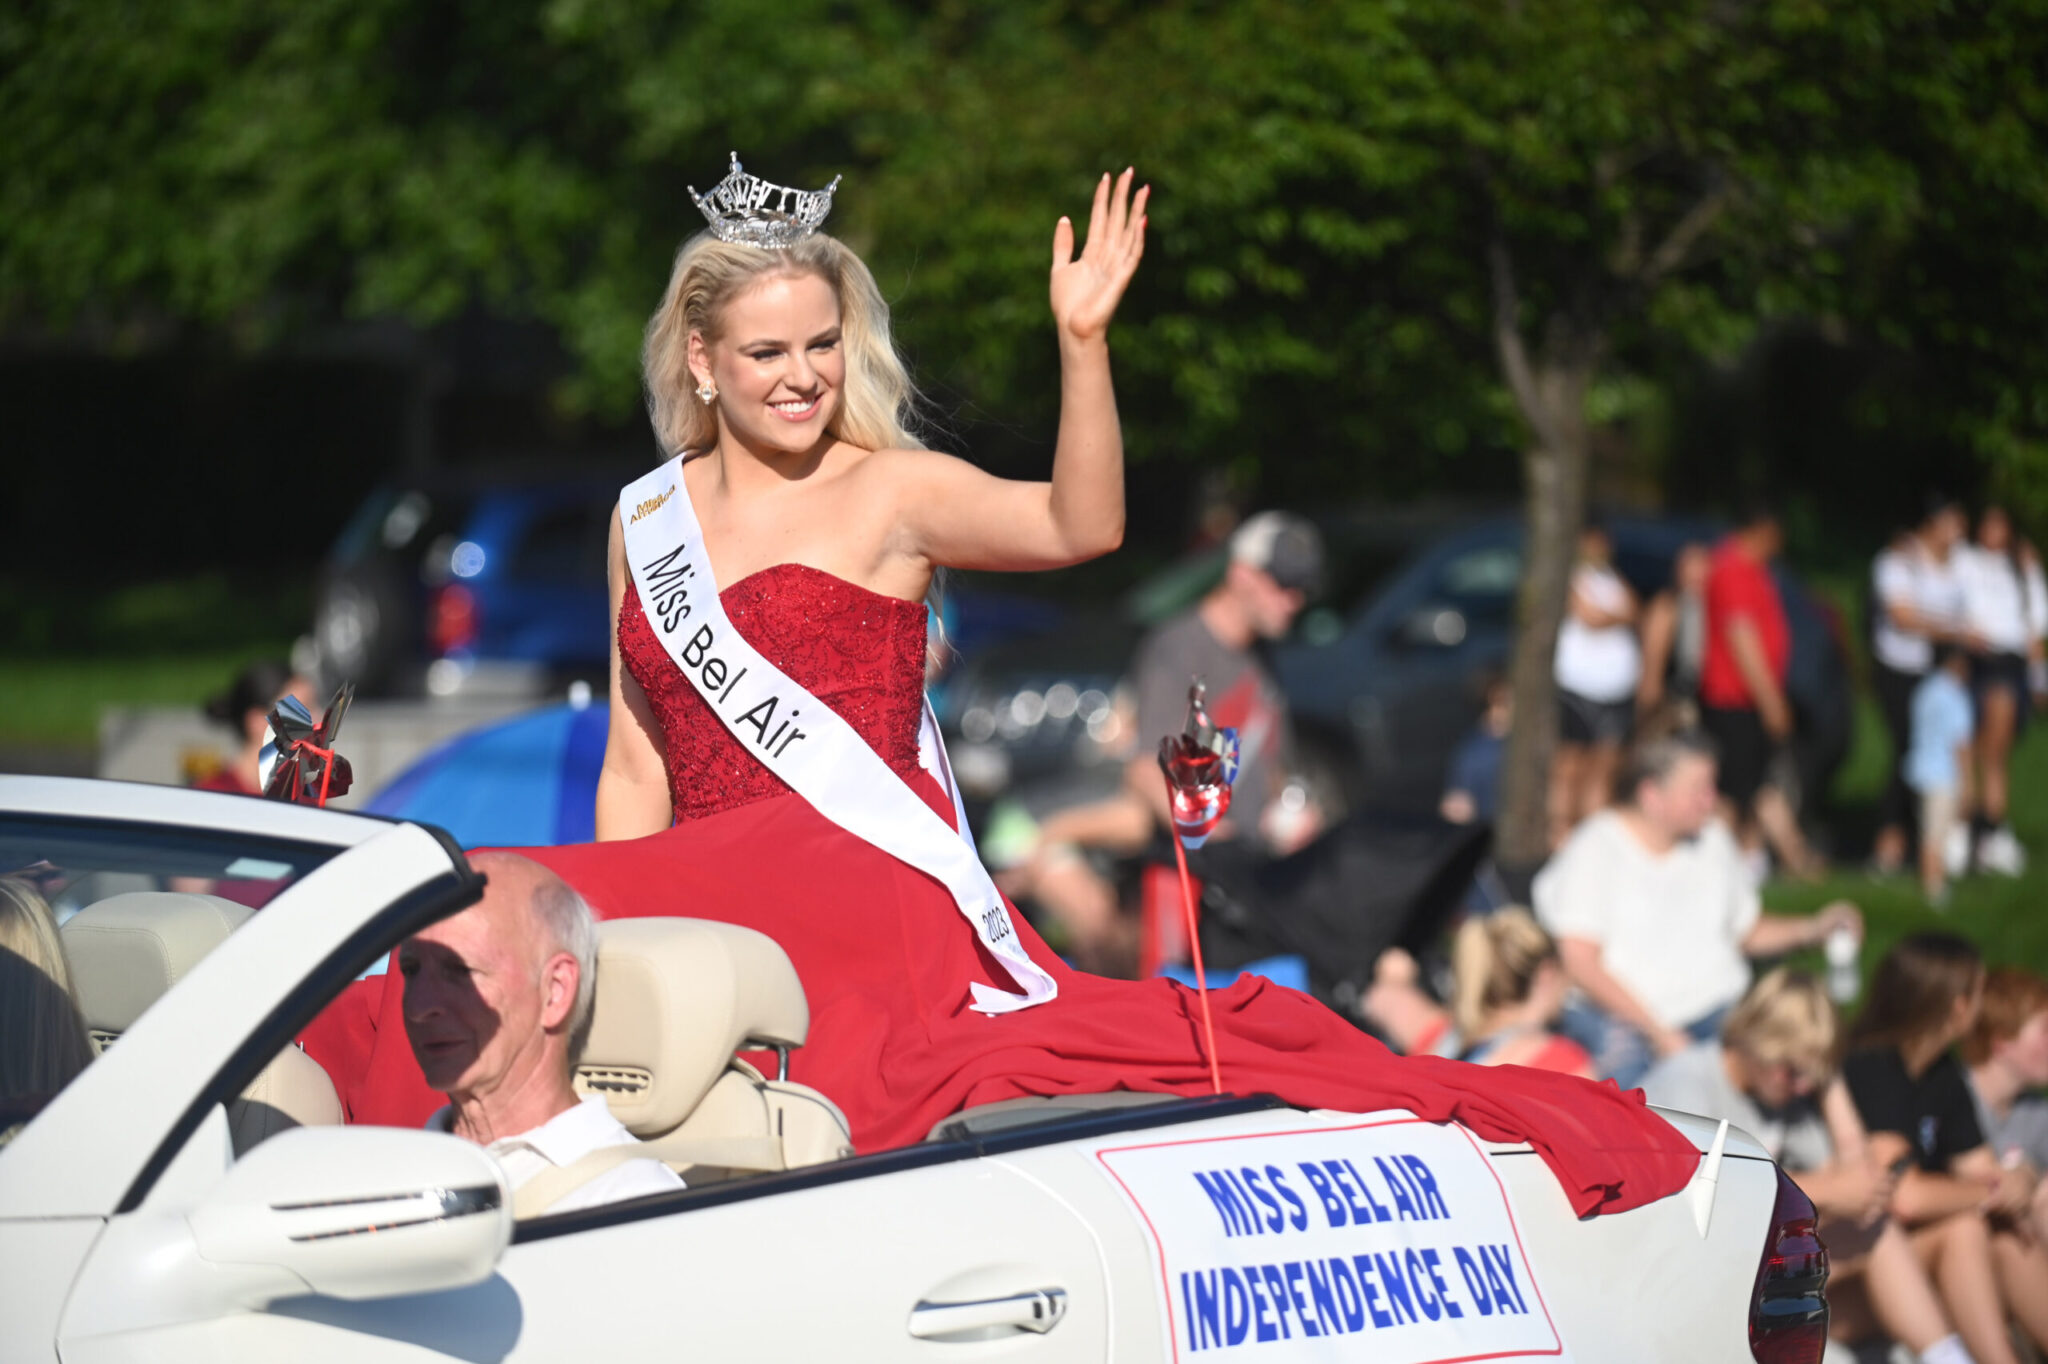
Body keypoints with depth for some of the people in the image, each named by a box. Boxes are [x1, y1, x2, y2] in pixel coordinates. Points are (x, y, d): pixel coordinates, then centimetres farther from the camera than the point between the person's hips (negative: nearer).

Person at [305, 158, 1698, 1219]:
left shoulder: (888, 492, 2)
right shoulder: (648, 525, 15)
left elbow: (1080, 526, -15)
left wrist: (1085, 344, -29)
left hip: (872, 889, -4)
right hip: (700, 904, 4)